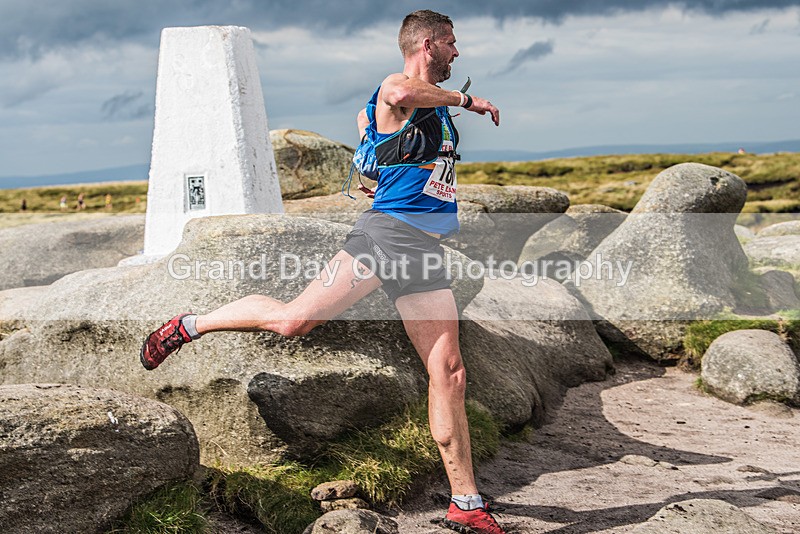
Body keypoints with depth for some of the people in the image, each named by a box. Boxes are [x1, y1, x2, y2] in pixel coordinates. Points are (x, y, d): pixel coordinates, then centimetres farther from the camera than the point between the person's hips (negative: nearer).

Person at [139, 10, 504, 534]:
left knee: (449, 373, 0)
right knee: (294, 319, -14)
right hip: (386, 231, -7)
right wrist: (468, 99, -19)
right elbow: (399, 93, -31)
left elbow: (365, 117, 41)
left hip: (427, 252, 7)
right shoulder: (395, 90, -3)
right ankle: (188, 326, 12)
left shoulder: (438, 103, 23)